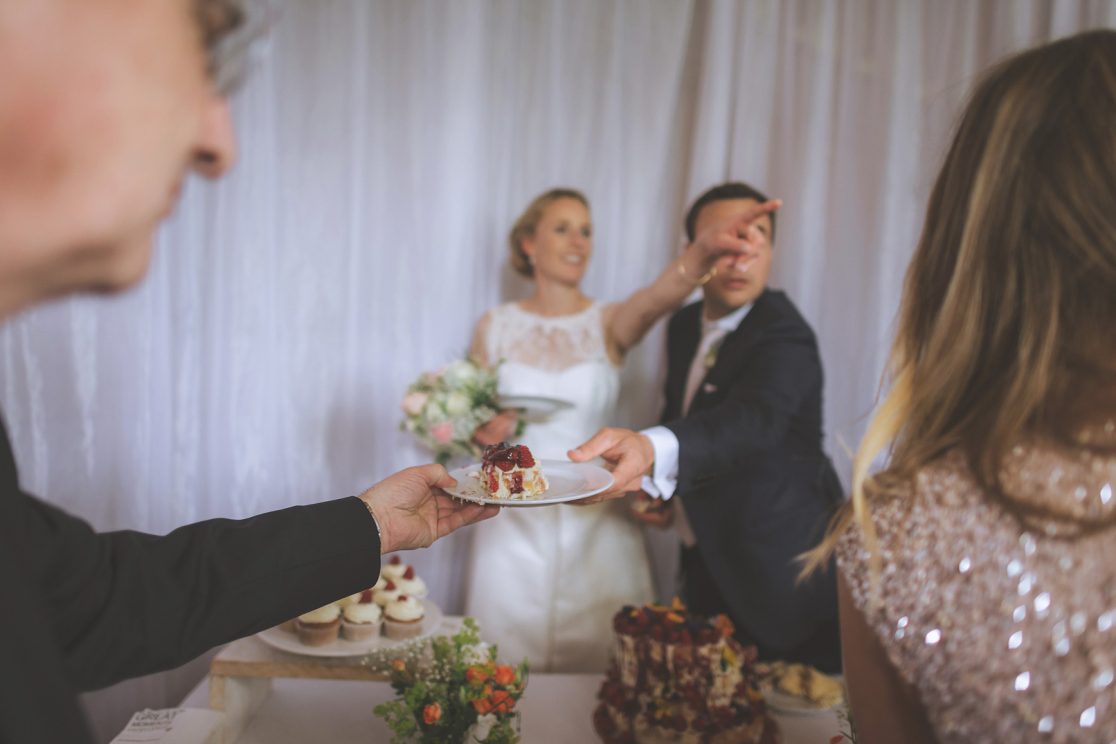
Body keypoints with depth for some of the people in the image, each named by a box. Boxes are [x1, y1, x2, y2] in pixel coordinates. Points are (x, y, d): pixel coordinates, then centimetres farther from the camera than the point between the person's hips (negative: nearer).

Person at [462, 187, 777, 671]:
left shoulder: (609, 323, -1)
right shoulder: (495, 326, 2)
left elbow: (653, 301, -24)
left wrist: (700, 255, -44)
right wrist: (483, 431, -12)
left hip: (595, 525, 0)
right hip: (514, 525, 1)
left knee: (601, 667, 8)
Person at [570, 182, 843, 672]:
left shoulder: (783, 336, -21)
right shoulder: (685, 325, 3)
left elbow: (753, 420, -41)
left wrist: (652, 451, -60)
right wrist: (660, 489, -3)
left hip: (783, 581, -7)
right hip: (709, 568, 7)